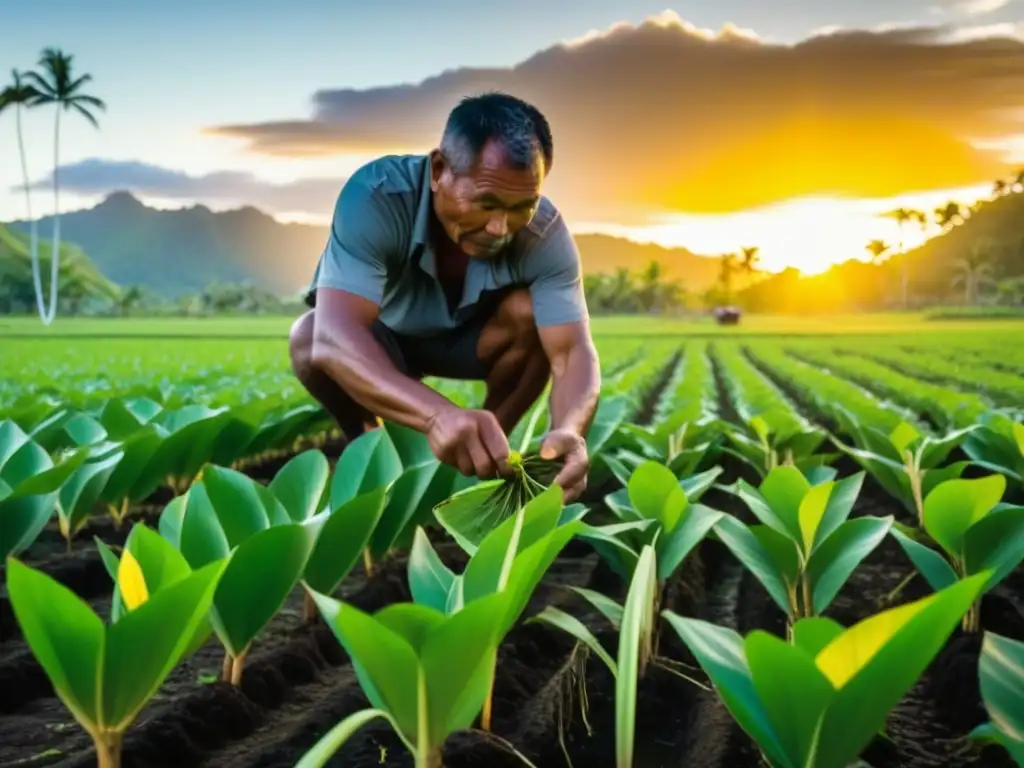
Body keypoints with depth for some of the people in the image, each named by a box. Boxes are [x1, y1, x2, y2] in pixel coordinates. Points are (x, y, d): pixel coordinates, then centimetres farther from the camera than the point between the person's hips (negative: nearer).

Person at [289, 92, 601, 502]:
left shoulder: (544, 232, -28)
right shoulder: (376, 196, -37)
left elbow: (573, 352, -35)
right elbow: (334, 337, -50)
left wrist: (569, 430, -59)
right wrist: (438, 414, -68)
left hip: (466, 340, 2)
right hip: (378, 343, -1)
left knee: (530, 313, -29)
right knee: (309, 336, -33)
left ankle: (485, 453, -8)